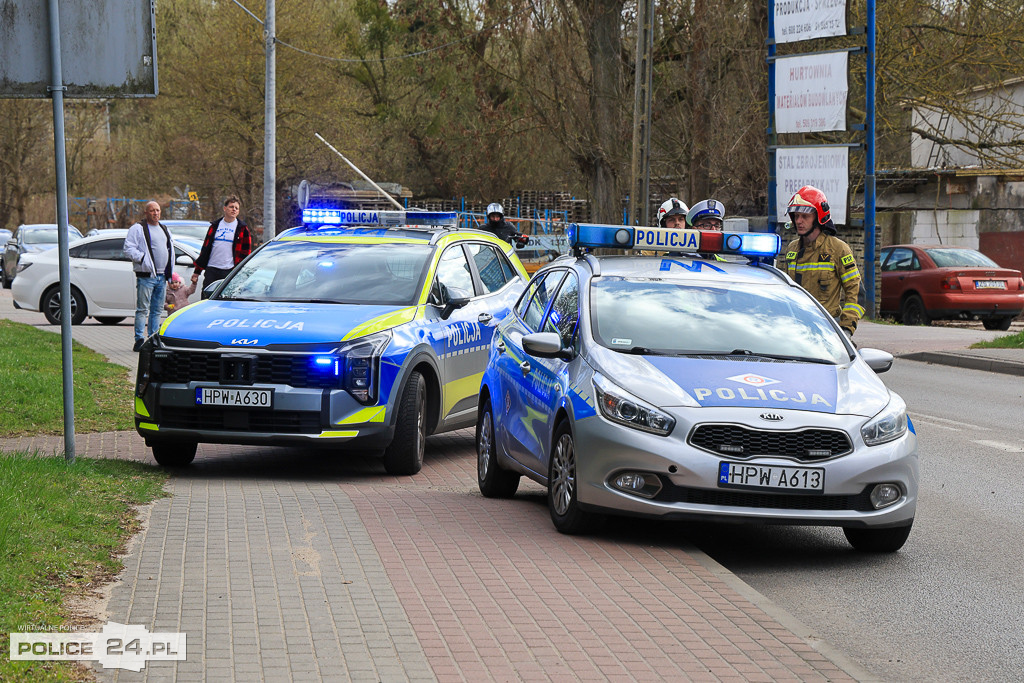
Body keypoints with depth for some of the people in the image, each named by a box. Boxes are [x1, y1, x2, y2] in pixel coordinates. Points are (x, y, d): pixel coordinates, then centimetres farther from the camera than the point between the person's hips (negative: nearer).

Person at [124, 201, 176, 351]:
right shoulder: (138, 229, -3)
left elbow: (171, 248, 26)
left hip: (162, 277, 7)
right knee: (143, 309, -8)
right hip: (146, 276, -7)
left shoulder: (165, 230, 19)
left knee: (157, 310, 10)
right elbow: (128, 249, -10)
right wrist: (143, 259, -21)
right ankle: (139, 340, -8)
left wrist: (169, 273, 15)